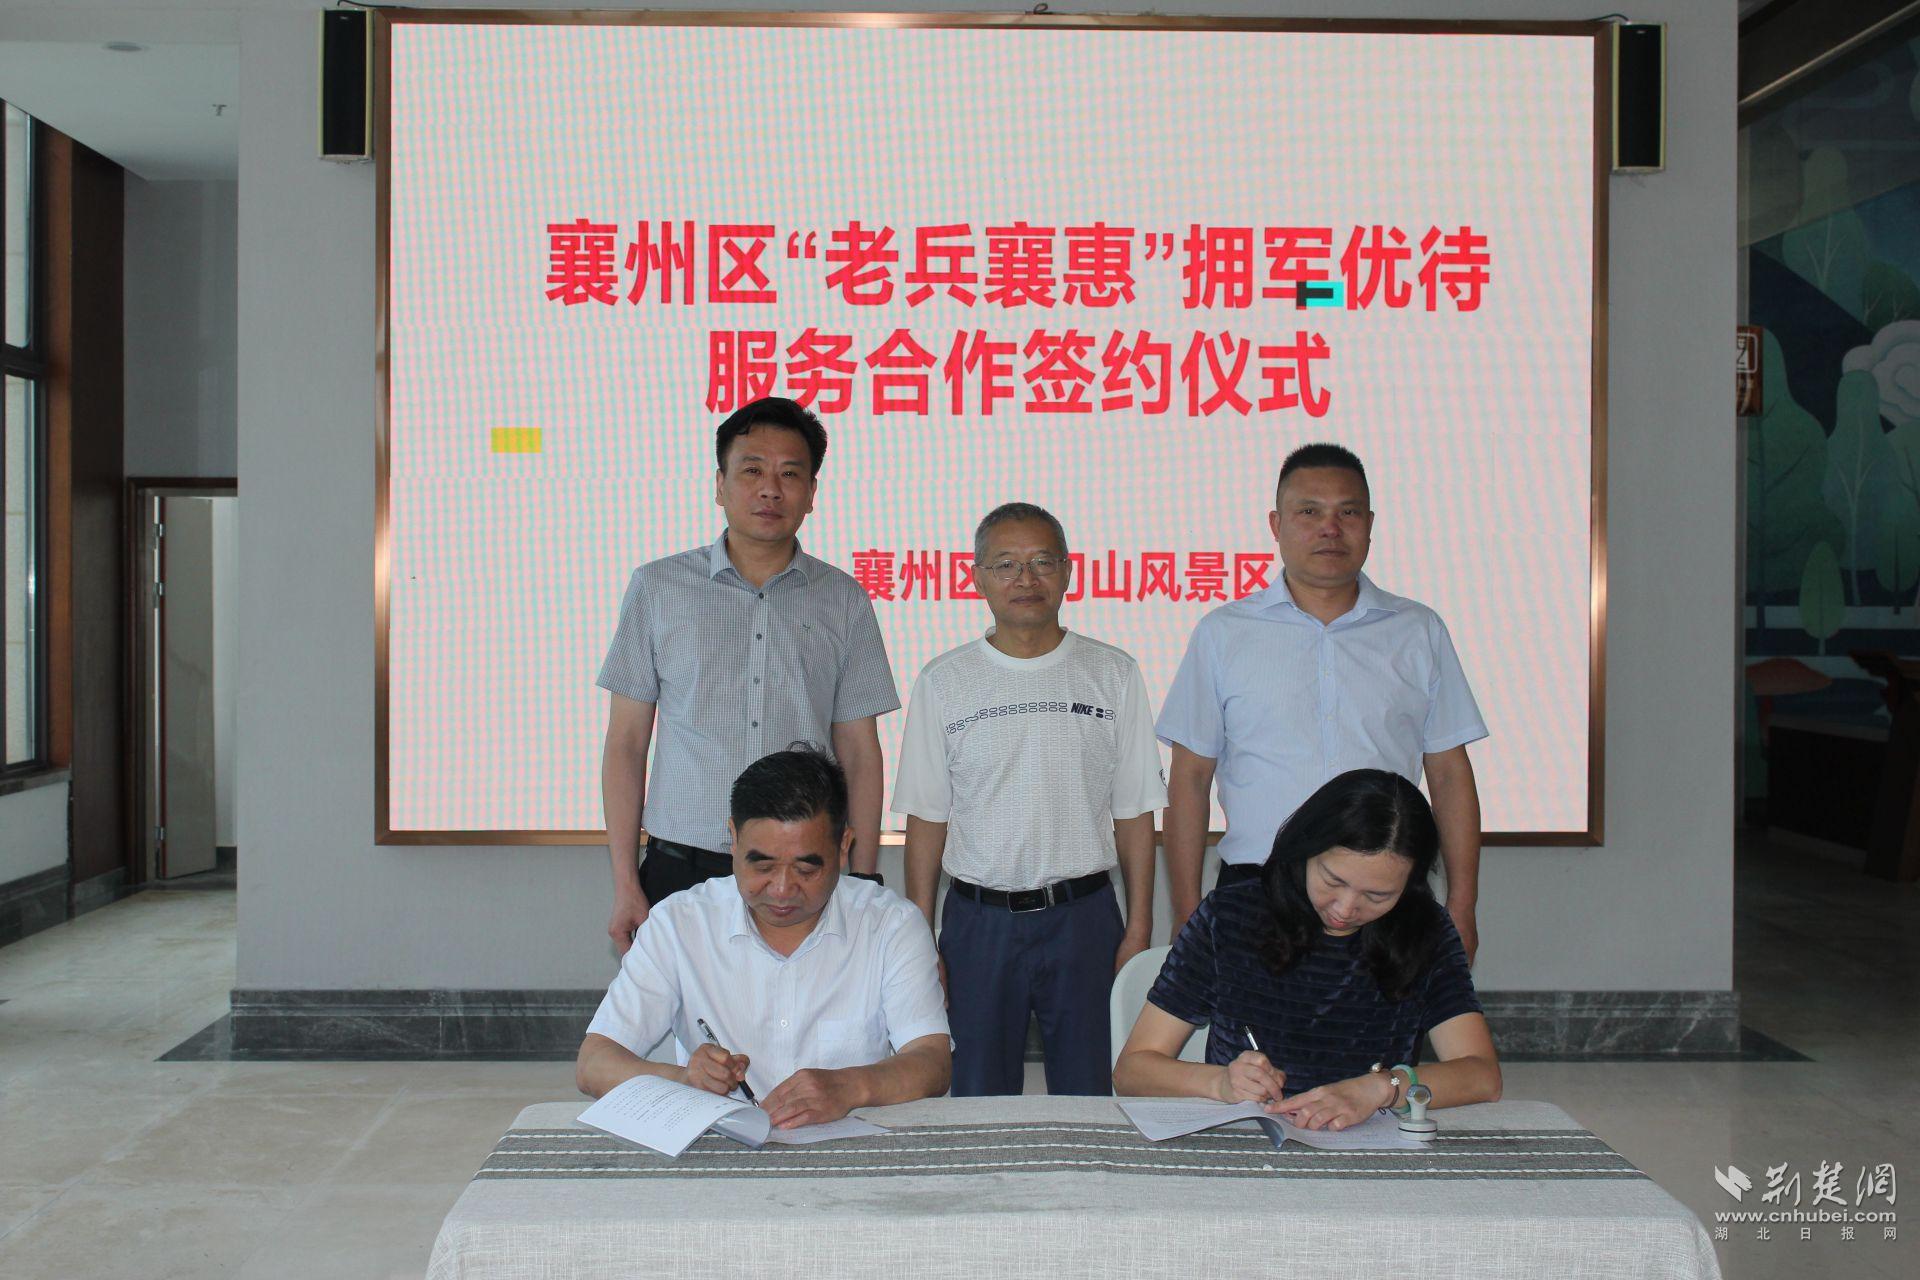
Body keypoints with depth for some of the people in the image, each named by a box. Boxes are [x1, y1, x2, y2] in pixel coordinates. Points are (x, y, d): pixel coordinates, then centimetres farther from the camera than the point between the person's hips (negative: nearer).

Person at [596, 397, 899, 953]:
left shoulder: (843, 600, 7)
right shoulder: (658, 586, 4)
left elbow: (859, 754, 8)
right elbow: (626, 742, 5)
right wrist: (625, 884, 0)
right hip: (682, 866, 0)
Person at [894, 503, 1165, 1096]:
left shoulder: (1113, 674, 3)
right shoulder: (944, 681, 3)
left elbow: (1133, 812, 5)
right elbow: (927, 819, 3)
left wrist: (1139, 925, 0)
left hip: (1084, 916, 0)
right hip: (978, 918, 0)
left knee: (1088, 1094, 6)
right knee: (978, 1097, 8)